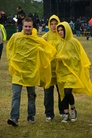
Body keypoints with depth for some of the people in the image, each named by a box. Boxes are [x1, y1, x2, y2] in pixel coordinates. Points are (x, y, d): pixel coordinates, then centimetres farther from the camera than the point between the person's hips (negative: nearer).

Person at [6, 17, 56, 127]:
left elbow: (50, 50, 3)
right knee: (16, 95, -10)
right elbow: (9, 49, 13)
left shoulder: (38, 41, -5)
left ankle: (31, 117, 25)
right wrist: (11, 60, 5)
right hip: (17, 70, -1)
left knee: (31, 95, 12)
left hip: (31, 71, 1)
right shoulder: (15, 37, -3)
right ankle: (14, 118, -13)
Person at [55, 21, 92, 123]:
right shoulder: (58, 44, 9)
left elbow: (78, 57, -5)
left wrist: (64, 57, -14)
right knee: (63, 93, 3)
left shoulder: (73, 42, -5)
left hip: (71, 71, -5)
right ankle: (66, 114, 12)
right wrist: (58, 58, -5)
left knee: (67, 91, -18)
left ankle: (73, 109, 7)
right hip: (61, 72, 5)